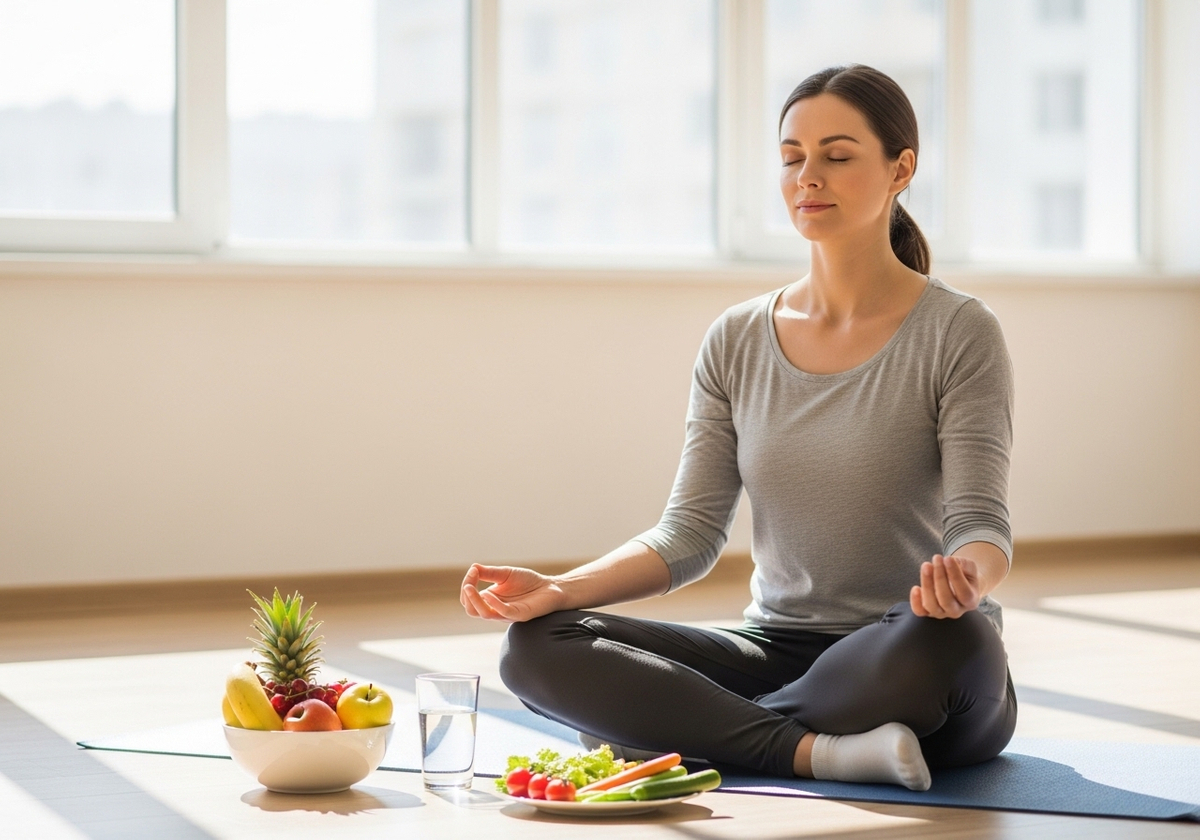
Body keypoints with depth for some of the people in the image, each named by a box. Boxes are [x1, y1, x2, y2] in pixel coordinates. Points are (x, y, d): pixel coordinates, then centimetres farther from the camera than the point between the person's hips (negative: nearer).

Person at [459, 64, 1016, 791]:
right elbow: (691, 533, 3)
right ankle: (819, 750, -27)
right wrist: (560, 589, -15)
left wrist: (964, 579, -38)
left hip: (906, 674, -4)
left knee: (947, 640, -40)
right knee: (538, 645, -17)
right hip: (778, 646, 4)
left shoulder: (958, 333, -6)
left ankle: (680, 729, -23)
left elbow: (982, 523, -14)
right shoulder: (738, 342, 7)